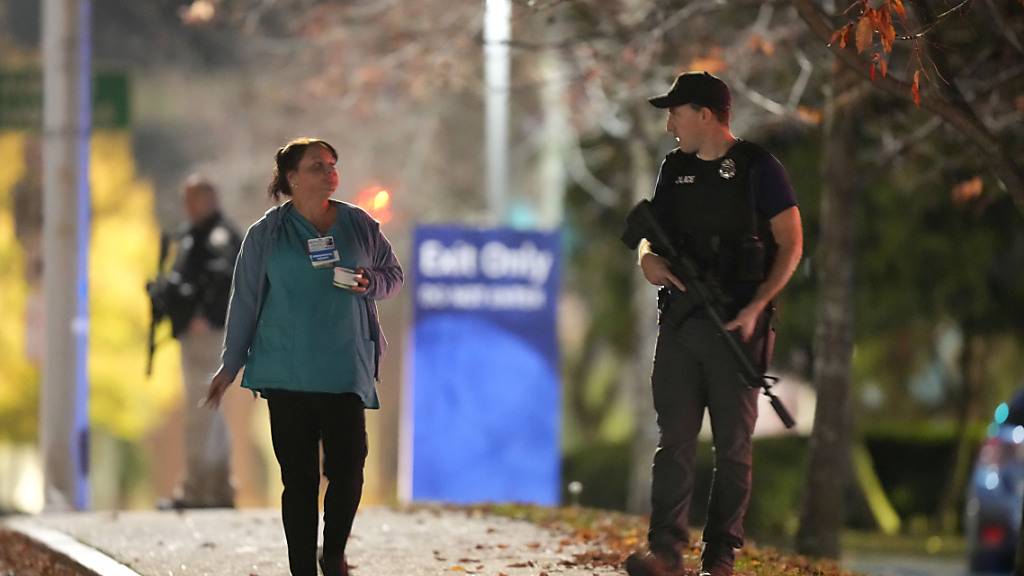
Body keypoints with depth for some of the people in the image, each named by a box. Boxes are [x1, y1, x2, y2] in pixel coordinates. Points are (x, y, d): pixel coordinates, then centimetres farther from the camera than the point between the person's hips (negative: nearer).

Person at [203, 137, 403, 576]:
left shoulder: (359, 224, 7)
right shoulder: (266, 234, 3)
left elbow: (393, 274, 17)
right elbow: (245, 301, 6)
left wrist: (370, 284, -6)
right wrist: (230, 367, 7)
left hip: (347, 370, 1)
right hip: (287, 372, -1)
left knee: (348, 467, -7)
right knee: (299, 477, 0)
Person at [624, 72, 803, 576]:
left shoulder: (758, 169, -4)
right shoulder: (674, 170, 13)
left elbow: (790, 244, -5)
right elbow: (652, 232, 22)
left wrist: (755, 308, -14)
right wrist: (648, 257, -3)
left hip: (735, 325, -5)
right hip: (679, 322, 5)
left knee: (733, 446, 1)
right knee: (674, 439, -3)